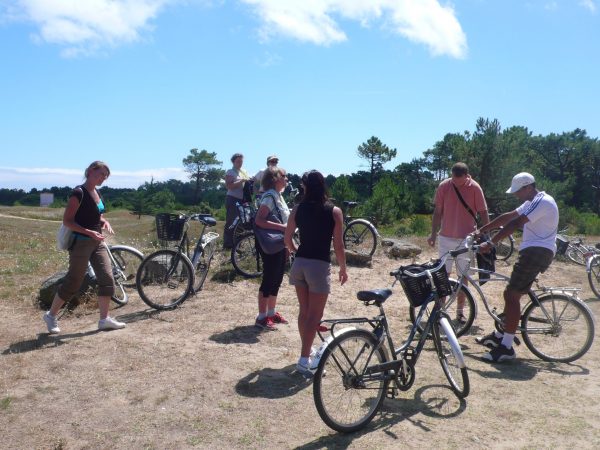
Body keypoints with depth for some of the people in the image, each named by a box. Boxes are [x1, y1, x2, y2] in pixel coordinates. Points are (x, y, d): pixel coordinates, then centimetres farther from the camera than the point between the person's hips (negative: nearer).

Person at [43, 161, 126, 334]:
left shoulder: (96, 193, 9)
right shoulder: (78, 193, -16)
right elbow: (67, 221, -18)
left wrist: (105, 222, 2)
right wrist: (90, 232, -25)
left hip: (97, 243, 8)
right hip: (81, 243, -8)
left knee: (107, 279, 2)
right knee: (73, 282, 1)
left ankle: (104, 319, 9)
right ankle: (51, 315, 21)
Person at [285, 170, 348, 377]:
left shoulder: (298, 208, 2)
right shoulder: (334, 211, -6)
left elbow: (287, 239, 7)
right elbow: (338, 245, -6)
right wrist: (343, 268, 8)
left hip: (300, 263, 4)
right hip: (320, 265, -4)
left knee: (304, 311, 18)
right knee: (314, 315, 1)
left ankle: (306, 350, 33)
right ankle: (304, 360, -2)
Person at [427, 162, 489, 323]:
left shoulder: (475, 188, -7)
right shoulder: (444, 186, -4)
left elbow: (483, 213, -2)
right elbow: (438, 211, 4)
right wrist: (433, 234, 5)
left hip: (466, 239, -1)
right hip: (446, 238, 1)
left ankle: (460, 311, 18)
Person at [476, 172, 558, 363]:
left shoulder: (542, 202, -14)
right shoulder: (533, 203, 20)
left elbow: (514, 224, -23)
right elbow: (507, 217, 19)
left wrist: (490, 243, -27)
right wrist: (481, 230, 15)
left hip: (536, 252, -11)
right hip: (534, 252, 11)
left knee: (512, 295, -12)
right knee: (511, 293, 15)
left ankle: (506, 347, -10)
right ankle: (500, 335, 27)